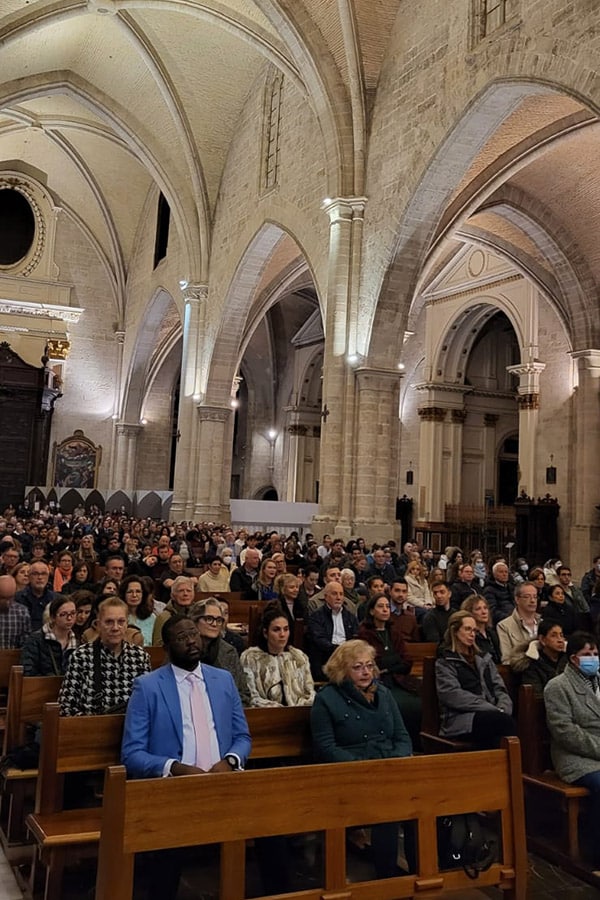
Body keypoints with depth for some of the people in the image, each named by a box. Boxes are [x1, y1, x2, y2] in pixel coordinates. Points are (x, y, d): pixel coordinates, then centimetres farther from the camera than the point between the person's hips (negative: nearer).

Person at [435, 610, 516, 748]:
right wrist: (495, 710, -13)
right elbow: (453, 695, -6)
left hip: (489, 716, 5)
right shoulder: (444, 662, 8)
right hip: (459, 719, -4)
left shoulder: (484, 659, 28)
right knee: (505, 721, -32)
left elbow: (499, 689, 18)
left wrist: (502, 709, -6)